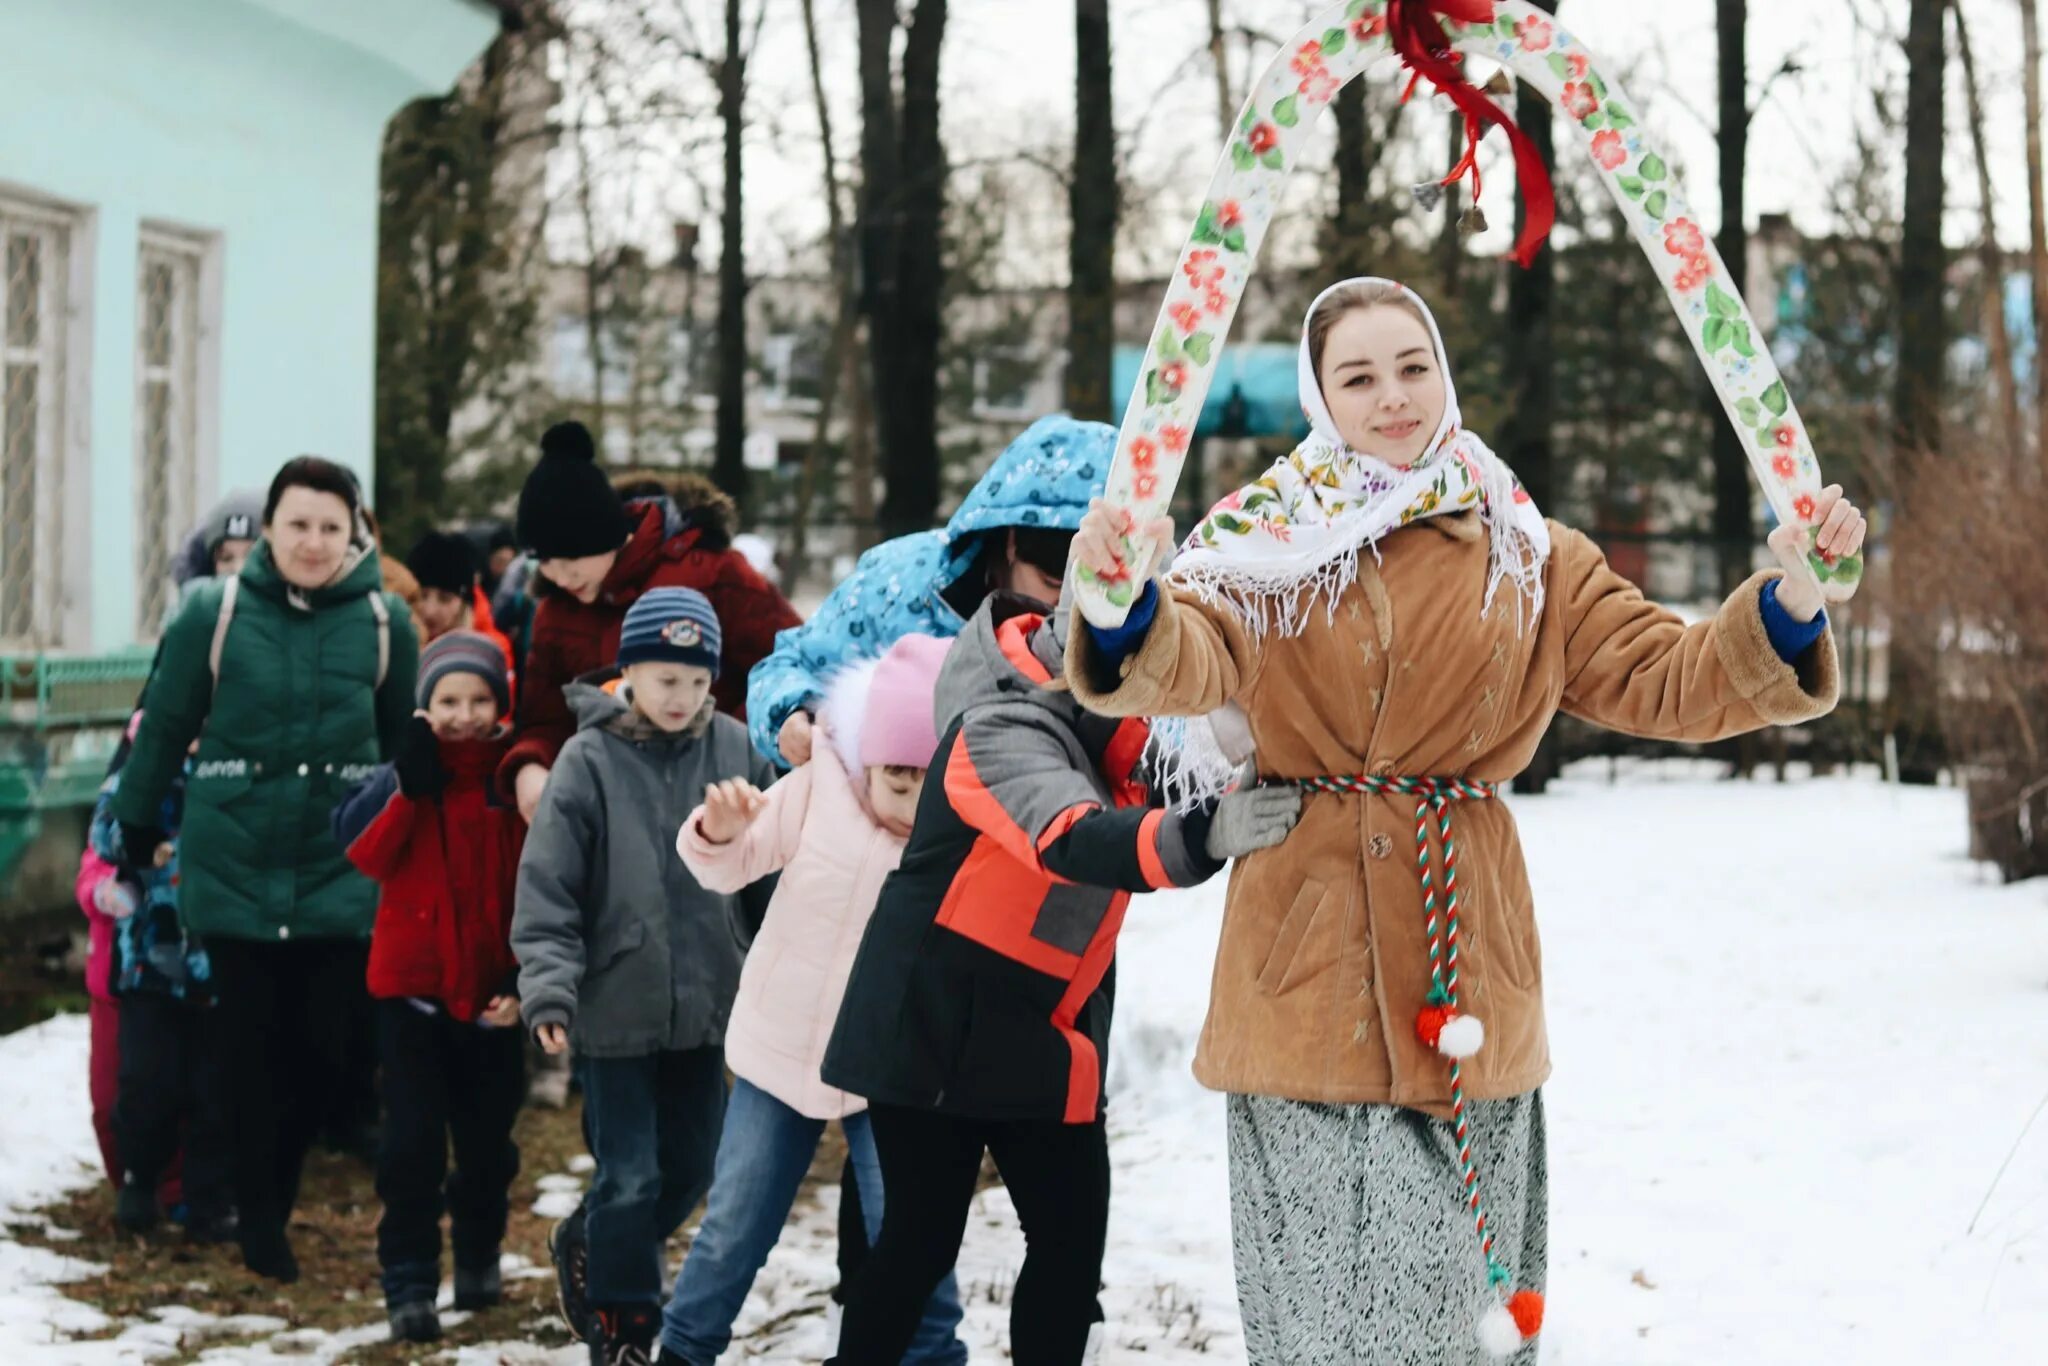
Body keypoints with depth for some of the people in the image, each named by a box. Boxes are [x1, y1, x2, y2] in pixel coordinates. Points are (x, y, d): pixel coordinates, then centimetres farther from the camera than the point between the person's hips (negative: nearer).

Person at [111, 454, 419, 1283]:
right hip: (234, 868, -1)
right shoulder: (215, 613, -5)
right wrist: (135, 833, 8)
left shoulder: (384, 621, -1)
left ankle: (275, 1195, 26)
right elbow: (162, 726, 3)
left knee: (323, 1048, 1)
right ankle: (258, 1223, 18)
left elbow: (407, 746, 8)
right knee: (253, 1051, 4)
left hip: (342, 871, 1)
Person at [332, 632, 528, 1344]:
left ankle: (479, 1256, 33)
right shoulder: (401, 775, -2)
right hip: (413, 987, -1)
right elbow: (366, 852, -17)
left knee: (487, 1138, 13)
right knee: (413, 1141, -6)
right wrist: (409, 780, -27)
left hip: (493, 994, 1)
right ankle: (409, 1282, 1)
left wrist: (525, 976, -7)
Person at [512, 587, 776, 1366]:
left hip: (703, 1004, 4)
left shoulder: (733, 748, -1)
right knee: (629, 1180, 1)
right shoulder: (589, 760, -10)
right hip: (616, 1007, -4)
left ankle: (589, 1253, 39)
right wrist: (549, 990, -19)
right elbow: (546, 887, -10)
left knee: (689, 1170, 15)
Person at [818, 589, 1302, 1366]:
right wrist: (1199, 837, -60)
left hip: (1042, 1034, 8)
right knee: (923, 1238, 0)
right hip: (936, 1024, -7)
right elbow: (1073, 840, -43)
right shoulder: (1002, 730, -26)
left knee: (1072, 1233, 4)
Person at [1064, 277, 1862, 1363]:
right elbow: (1183, 666, -14)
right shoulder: (1259, 542, 4)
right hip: (1307, 962, -2)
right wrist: (1128, 606, -38)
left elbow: (1672, 682, 4)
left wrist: (1790, 597, -14)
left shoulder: (1529, 558, 11)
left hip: (1464, 963, 2)